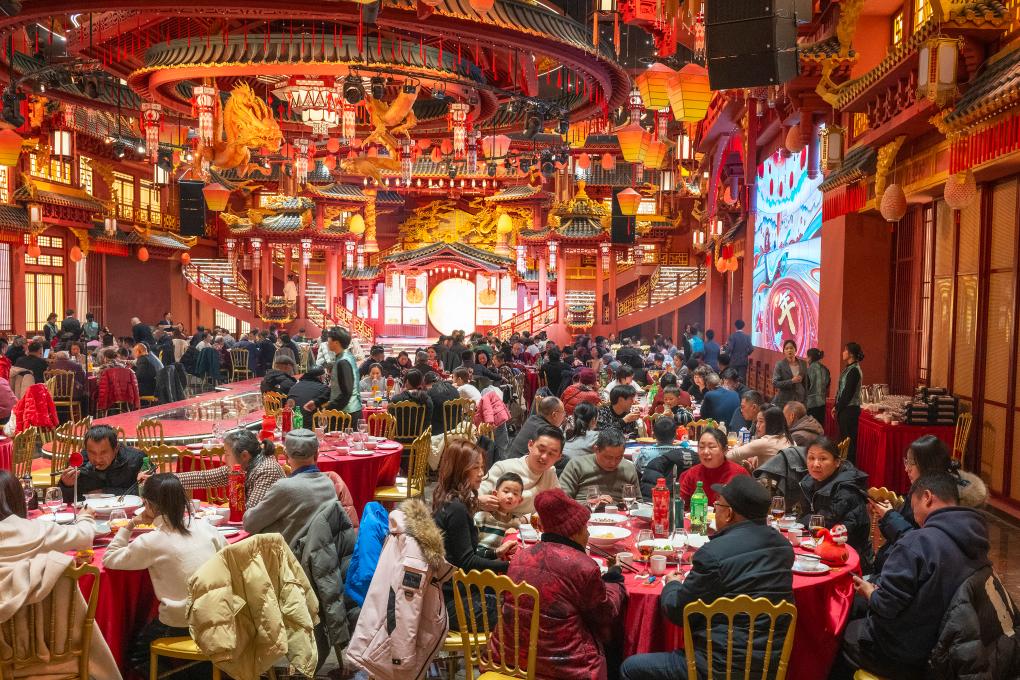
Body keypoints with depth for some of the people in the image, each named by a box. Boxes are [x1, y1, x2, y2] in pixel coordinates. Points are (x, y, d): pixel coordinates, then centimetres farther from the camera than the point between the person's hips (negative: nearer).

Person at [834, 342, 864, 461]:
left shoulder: (854, 370, -15)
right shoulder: (850, 368, 13)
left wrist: (838, 408, -10)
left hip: (849, 410, -9)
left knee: (849, 439, -4)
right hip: (846, 408, 9)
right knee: (845, 438, 13)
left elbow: (848, 392, -17)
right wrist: (836, 406, 9)